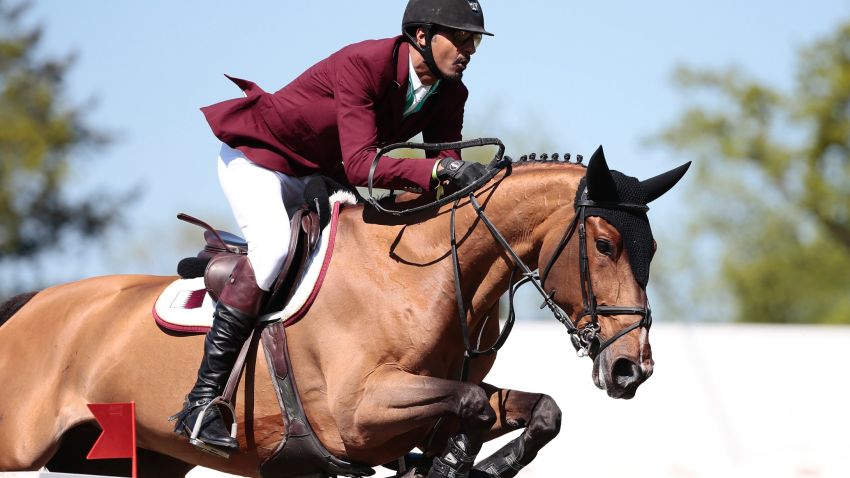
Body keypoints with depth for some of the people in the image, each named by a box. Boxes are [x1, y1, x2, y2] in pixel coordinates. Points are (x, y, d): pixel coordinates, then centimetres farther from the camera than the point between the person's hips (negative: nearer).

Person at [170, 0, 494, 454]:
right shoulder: (362, 64, -32)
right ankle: (202, 399, -32)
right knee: (273, 246, -31)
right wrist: (441, 169, -49)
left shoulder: (450, 94, -9)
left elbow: (444, 170, -9)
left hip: (321, 178, 8)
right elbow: (359, 165, -39)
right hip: (255, 155, -8)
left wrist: (473, 177, -32)